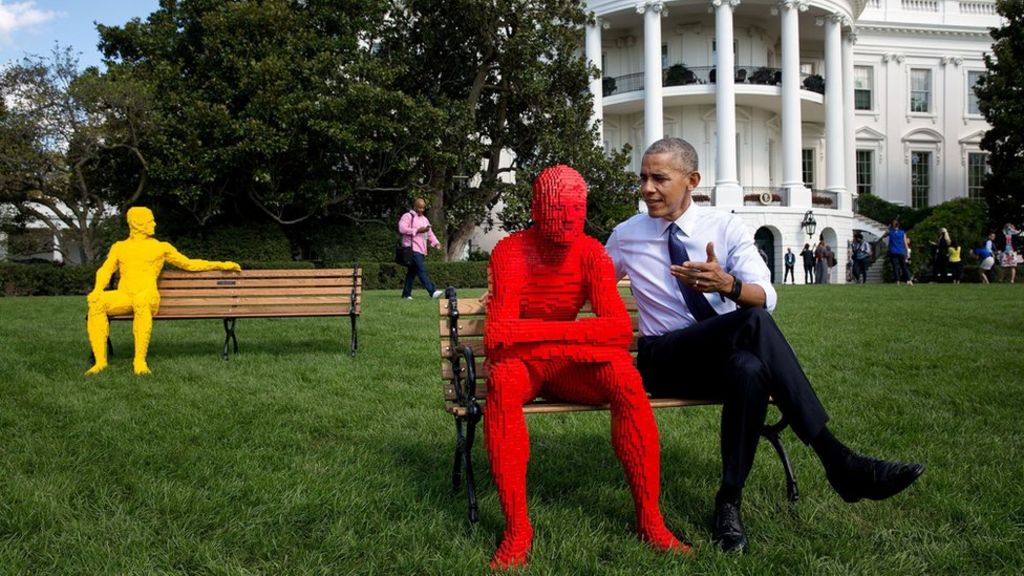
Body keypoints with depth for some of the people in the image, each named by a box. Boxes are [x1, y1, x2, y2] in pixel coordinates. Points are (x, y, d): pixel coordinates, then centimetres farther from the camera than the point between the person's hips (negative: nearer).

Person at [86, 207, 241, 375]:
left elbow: (189, 264, 25)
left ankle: (140, 361, -43)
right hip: (123, 297, 2)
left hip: (147, 297, -2)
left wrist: (221, 265, 21)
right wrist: (97, 290, -7)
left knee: (141, 302, -40)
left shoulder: (161, 247, 21)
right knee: (96, 302, -31)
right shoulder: (119, 247, 25)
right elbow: (105, 270, 15)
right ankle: (100, 361, -33)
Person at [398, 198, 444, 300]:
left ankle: (406, 294, 13)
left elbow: (430, 234, 25)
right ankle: (432, 292, -26)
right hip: (412, 249, -8)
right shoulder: (407, 216, 0)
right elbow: (402, 229, -14)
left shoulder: (424, 219, 26)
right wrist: (417, 230, -14)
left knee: (412, 272, 9)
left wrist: (436, 243, 7)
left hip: (422, 250, 8)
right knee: (422, 271, -16)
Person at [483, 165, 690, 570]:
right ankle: (516, 528, -33)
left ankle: (649, 518, -21)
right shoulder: (510, 252, -15)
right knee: (502, 379, -38)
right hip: (520, 363, -2)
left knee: (624, 373, -28)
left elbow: (621, 330, -20)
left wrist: (531, 331, -31)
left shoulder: (590, 253, -7)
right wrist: (579, 337, -29)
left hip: (567, 364, 3)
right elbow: (498, 337, -26)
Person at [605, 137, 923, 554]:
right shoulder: (625, 236, 7)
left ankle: (730, 501, -30)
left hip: (730, 354, 2)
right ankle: (838, 462, -36)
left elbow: (766, 297, -9)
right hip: (664, 361, -2)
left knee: (750, 369, -41)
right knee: (753, 324, -35)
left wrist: (727, 284, -30)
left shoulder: (726, 227, 4)